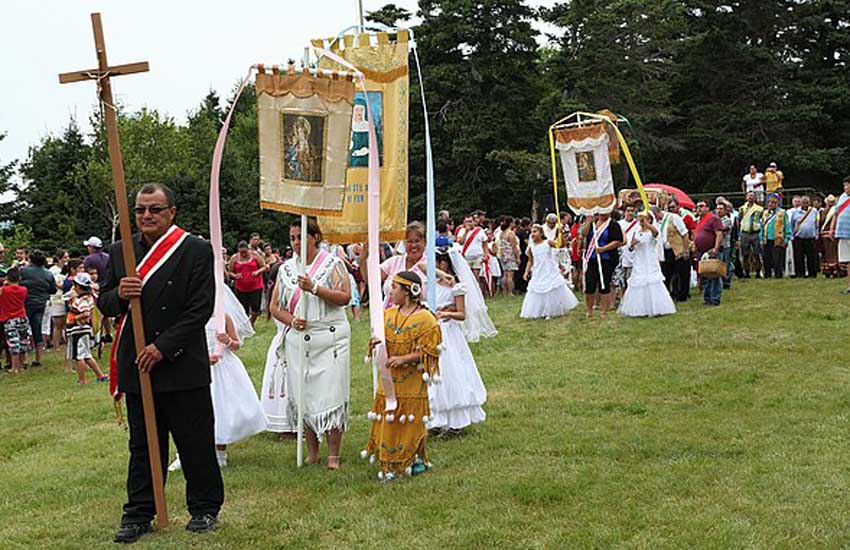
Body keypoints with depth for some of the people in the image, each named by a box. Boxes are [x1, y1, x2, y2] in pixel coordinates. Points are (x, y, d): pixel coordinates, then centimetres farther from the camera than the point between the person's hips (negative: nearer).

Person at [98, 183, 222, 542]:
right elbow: (104, 304, 12)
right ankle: (139, 514, 21)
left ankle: (205, 508, 21)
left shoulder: (196, 251, -6)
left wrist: (163, 347, -15)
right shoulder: (119, 251, 8)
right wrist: (119, 294, -12)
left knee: (196, 443, 6)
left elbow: (201, 309, -11)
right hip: (136, 366, 4)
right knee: (142, 445, 12)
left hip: (183, 365, -4)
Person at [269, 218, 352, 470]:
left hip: (330, 338, -4)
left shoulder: (332, 263, 1)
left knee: (331, 394, -6)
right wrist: (291, 320, -7)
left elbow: (345, 297, -10)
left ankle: (333, 455, 1)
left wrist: (314, 288, -18)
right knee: (303, 396, 5)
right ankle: (311, 452, 16)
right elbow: (275, 306, 12)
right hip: (298, 338, 4)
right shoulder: (286, 269, 12)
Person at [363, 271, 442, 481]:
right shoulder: (389, 314, 9)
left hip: (411, 382, -6)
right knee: (388, 421, 7)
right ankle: (388, 462, 15)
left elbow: (427, 352, -12)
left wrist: (403, 359, -22)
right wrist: (377, 344, -7)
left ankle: (416, 459, 17)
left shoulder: (425, 319, -11)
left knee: (410, 421, 2)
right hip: (388, 380, 6)